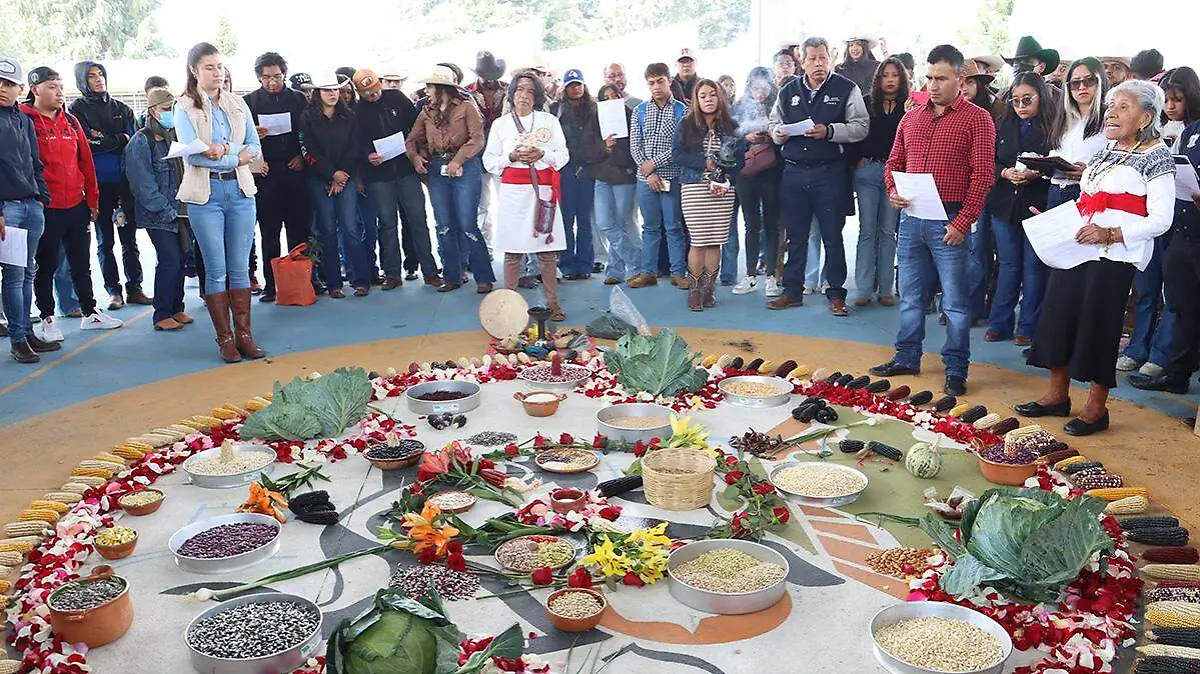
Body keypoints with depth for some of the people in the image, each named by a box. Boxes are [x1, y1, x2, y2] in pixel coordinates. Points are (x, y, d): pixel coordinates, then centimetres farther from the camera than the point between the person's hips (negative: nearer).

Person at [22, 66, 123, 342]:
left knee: (81, 262, 15)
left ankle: (90, 313, 25)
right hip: (45, 208, -5)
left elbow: (86, 161, 14)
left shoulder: (71, 121, 12)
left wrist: (92, 199, 12)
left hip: (77, 206, 6)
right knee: (46, 265, 5)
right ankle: (46, 318, 16)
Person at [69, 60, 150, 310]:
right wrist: (120, 140, -4)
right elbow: (89, 146, -9)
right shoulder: (77, 109, 2)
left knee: (129, 238, 4)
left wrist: (104, 140, -7)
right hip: (99, 184, -2)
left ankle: (134, 288, 11)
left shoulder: (121, 109, 14)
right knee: (105, 240, 5)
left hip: (124, 182, 2)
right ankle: (114, 290, 11)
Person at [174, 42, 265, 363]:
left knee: (240, 268, 5)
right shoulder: (184, 107, 1)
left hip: (240, 191, 3)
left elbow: (255, 147, 8)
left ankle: (244, 335, 10)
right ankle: (225, 339, 8)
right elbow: (191, 153, -11)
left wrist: (224, 152, -8)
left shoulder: (238, 104, 13)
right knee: (216, 270, 0)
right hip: (205, 194, -3)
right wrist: (234, 158, -11)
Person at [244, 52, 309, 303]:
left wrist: (302, 156, -1)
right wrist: (254, 135, -12)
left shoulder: (298, 98, 11)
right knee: (269, 232, 2)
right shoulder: (250, 101, 8)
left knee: (299, 230, 1)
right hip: (266, 173, -1)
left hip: (295, 170, 1)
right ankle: (271, 284, 7)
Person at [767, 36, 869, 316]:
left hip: (830, 172, -4)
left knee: (832, 236, 3)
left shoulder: (846, 89, 0)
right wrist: (778, 133, -2)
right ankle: (792, 291, 20)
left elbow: (860, 127, -7)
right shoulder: (788, 91, 12)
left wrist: (829, 131, -20)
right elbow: (774, 122, 21)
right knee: (795, 235, 11)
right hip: (793, 172, 4)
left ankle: (836, 294, 12)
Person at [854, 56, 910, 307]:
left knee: (888, 231, 4)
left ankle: (885, 289, 8)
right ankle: (863, 289, 1)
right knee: (867, 230, -1)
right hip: (867, 171, 0)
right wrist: (856, 159, -6)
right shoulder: (867, 103, 8)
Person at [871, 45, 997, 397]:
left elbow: (982, 176, -8)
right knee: (910, 294, 13)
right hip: (910, 217, 5)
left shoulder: (977, 119, -2)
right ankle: (906, 358, 26)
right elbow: (894, 162, 19)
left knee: (954, 300, 1)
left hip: (949, 220, -5)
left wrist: (962, 221, -14)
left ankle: (956, 370, 11)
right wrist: (892, 190, -2)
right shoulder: (911, 117, 14)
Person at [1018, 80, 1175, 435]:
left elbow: (1161, 220, -12)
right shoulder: (1107, 149, 17)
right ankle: (1058, 395, 23)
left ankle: (1096, 407, 12)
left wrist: (1109, 234, -22)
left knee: (1098, 326, -2)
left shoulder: (1156, 157, -5)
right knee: (1057, 316, 8)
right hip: (1075, 247, 7)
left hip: (1114, 256, -7)